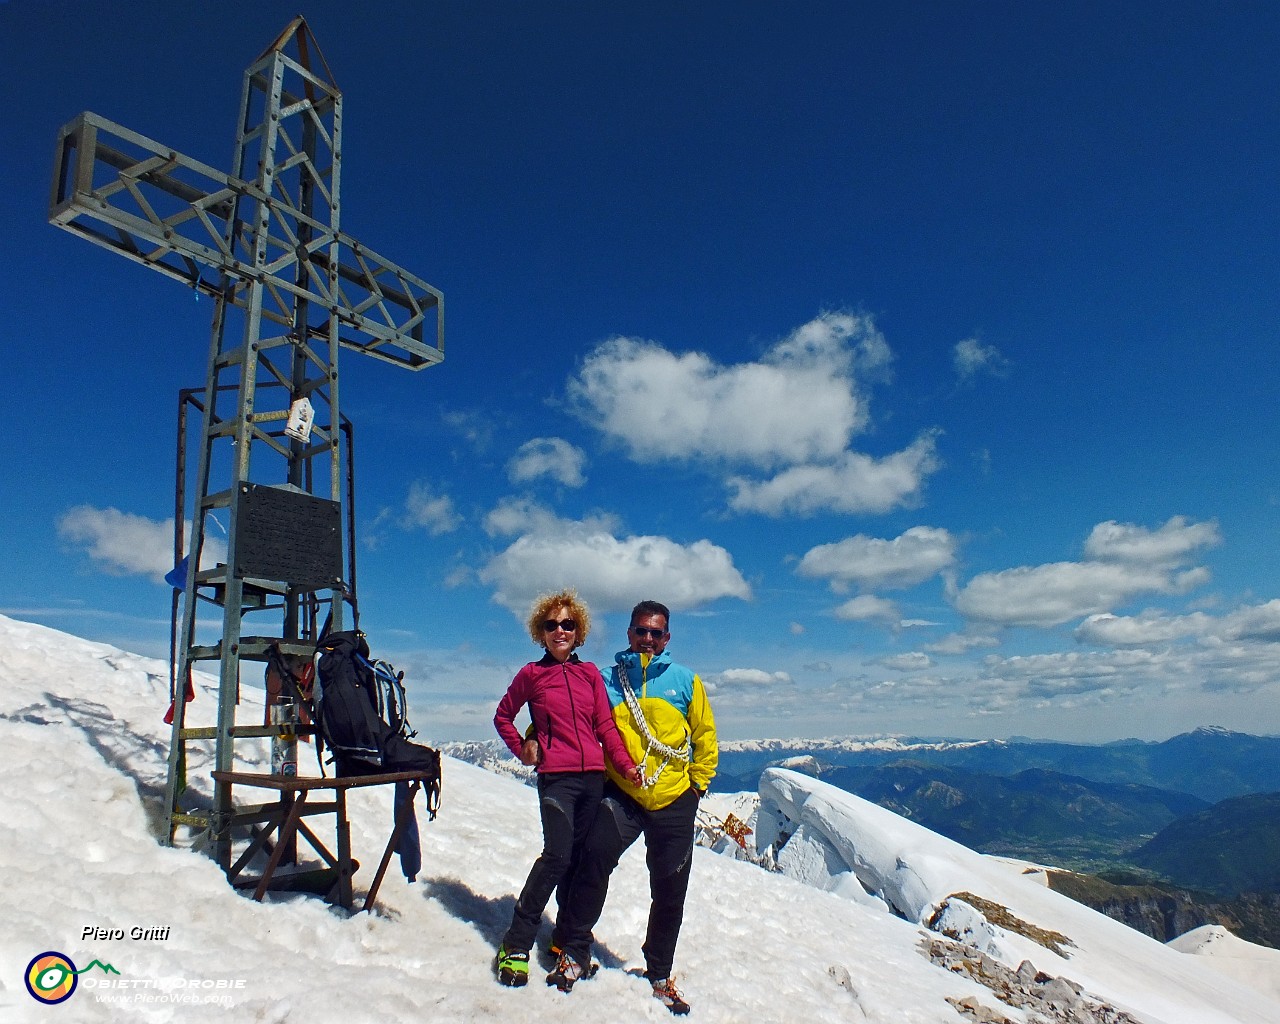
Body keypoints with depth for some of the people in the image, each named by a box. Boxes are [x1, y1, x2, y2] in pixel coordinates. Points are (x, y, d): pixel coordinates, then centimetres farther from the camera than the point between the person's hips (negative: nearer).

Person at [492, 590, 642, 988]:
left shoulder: (590, 672, 11)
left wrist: (625, 764, -3)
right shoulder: (532, 674, 4)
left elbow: (605, 725, 7)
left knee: (582, 859, 8)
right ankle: (516, 943, -2)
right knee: (557, 856, -14)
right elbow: (502, 717, 16)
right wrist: (523, 749, 4)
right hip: (556, 777, -4)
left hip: (593, 776, 4)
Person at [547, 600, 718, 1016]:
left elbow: (705, 736, 9)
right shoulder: (608, 681, 1)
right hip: (622, 794, -1)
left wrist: (697, 783, 5)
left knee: (669, 892, 9)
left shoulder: (685, 681, 2)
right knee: (595, 856, -20)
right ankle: (573, 952, 1)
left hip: (675, 800, 1)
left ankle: (659, 973, 30)